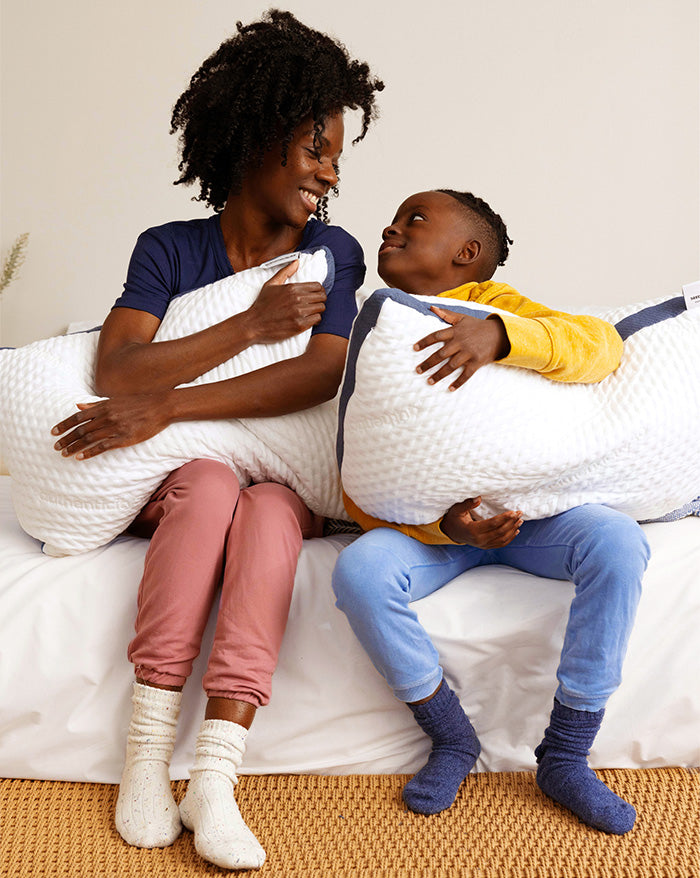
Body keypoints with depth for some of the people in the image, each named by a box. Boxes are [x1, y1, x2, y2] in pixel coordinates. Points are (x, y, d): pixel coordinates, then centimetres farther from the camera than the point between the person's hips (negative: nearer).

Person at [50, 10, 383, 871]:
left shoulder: (331, 251, 1)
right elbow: (117, 371, -17)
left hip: (284, 481, 0)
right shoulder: (170, 249, -1)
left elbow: (323, 373, -17)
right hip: (173, 482, 0)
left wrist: (164, 406, -23)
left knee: (271, 507, -33)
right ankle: (145, 758, -32)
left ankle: (215, 779, -39)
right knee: (212, 479, -33)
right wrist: (253, 324, -21)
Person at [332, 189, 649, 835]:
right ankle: (453, 739, -5)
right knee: (359, 573, -29)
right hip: (430, 521, 1)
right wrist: (445, 522, -23)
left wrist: (500, 336, -33)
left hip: (529, 509, 0)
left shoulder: (492, 303, 1)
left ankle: (565, 756, -14)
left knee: (617, 542, -28)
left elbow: (602, 345, -16)